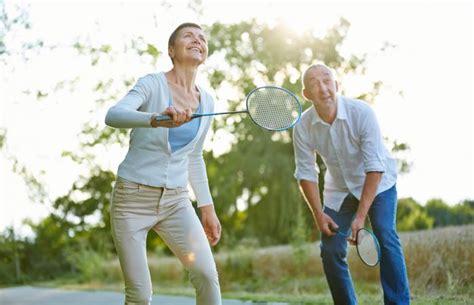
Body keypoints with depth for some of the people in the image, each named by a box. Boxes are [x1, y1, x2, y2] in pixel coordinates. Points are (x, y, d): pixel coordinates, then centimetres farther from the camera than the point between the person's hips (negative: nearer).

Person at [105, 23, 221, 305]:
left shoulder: (207, 101, 8)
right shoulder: (152, 84, -8)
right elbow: (113, 115, -27)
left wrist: (207, 208, 15)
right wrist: (156, 119, -46)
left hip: (176, 200, 4)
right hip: (133, 197, -4)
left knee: (207, 275, -13)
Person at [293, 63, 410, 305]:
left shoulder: (361, 113, -28)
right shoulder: (303, 127, -18)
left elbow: (375, 167, -28)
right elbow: (306, 174, -8)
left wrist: (361, 215, -31)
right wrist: (318, 214, -15)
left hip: (377, 183, -3)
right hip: (339, 190, 3)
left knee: (385, 237, -22)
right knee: (330, 250, -4)